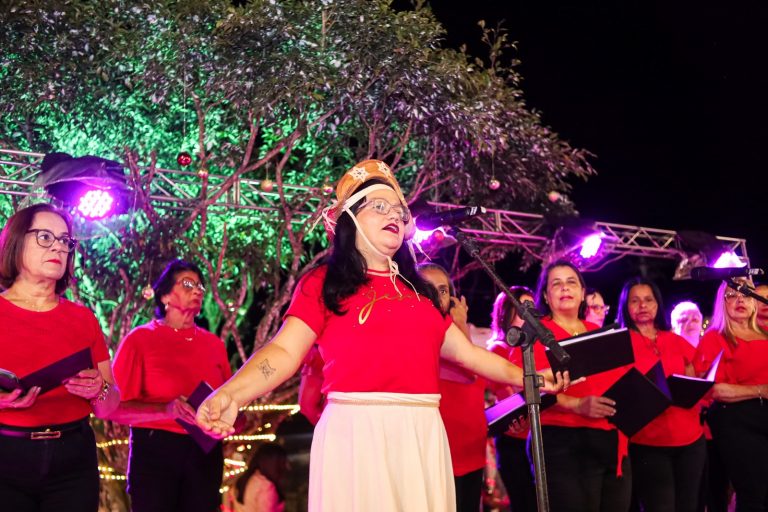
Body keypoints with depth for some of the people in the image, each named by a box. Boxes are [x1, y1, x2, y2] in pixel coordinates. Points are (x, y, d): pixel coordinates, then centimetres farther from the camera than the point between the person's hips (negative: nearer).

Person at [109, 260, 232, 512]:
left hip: (205, 453, 4)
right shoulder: (140, 339, -2)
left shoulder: (213, 343, 10)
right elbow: (116, 408, -7)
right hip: (155, 451, -4)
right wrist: (166, 410, -22)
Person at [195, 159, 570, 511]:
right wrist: (231, 394, -25)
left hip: (422, 433, 5)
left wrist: (527, 378, 24)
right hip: (356, 430, -5)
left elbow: (465, 351, 23)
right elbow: (286, 351, -8)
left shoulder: (418, 290, 17)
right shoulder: (324, 283, 4)